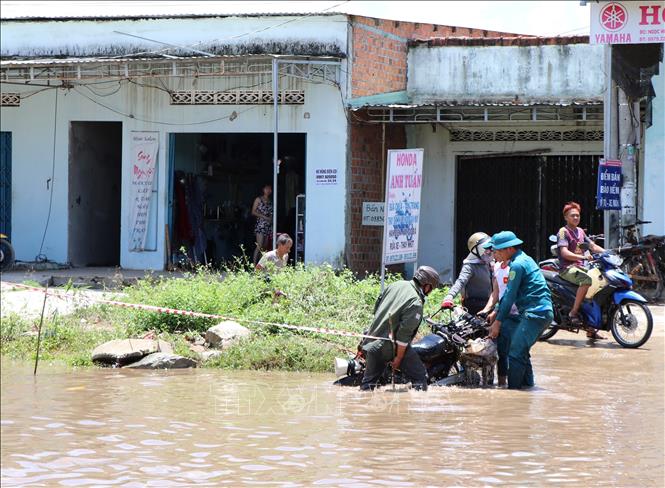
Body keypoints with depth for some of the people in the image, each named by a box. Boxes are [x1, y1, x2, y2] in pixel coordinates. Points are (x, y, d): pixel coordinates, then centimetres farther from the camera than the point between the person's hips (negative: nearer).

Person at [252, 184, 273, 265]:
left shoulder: (270, 202, 15)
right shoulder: (258, 199, 3)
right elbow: (253, 212, -2)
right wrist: (264, 216, -11)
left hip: (269, 225, 5)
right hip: (260, 224, -5)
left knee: (265, 247, 3)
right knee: (259, 246, -15)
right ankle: (254, 264, -15)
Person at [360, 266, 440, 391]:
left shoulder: (395, 285, 6)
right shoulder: (416, 304, -17)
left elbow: (376, 308, 16)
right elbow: (404, 334, -19)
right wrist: (398, 359, -14)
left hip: (372, 342, 7)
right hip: (391, 346, -7)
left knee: (369, 381, 17)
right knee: (420, 376, 1)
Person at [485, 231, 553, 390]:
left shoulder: (517, 265, -12)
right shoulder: (524, 259, 19)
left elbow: (510, 295, -12)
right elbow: (509, 292, 25)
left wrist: (498, 322, -7)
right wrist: (496, 312, 22)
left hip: (534, 314, -10)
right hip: (544, 312, 10)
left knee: (515, 353, -11)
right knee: (521, 350, 18)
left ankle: (513, 389, -12)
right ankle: (527, 384, 23)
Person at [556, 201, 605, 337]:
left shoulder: (580, 231, 21)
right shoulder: (563, 232, -4)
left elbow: (593, 246, 17)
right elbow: (564, 252, -17)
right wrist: (582, 257, -28)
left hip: (580, 267, 8)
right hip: (567, 269, -8)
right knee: (587, 280, -35)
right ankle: (574, 312, -26)